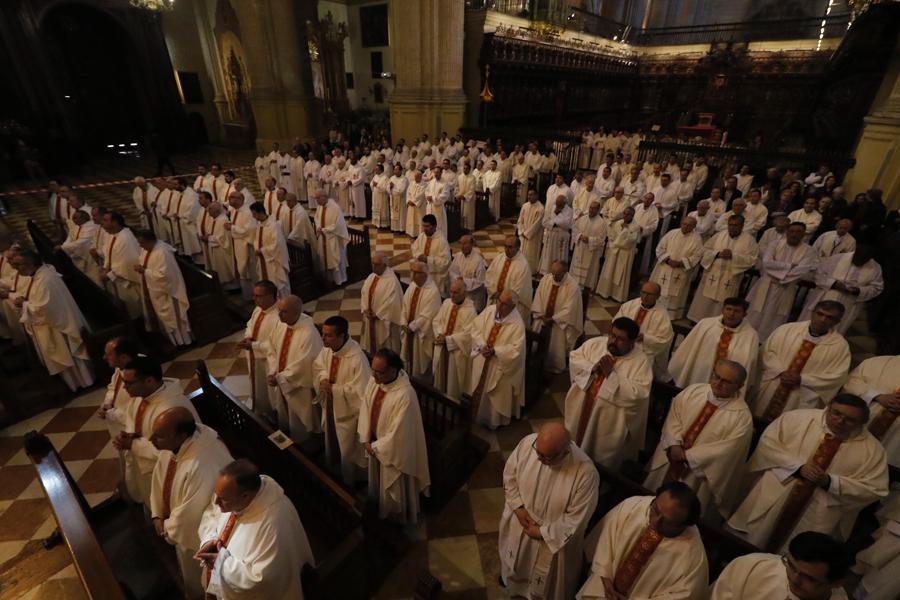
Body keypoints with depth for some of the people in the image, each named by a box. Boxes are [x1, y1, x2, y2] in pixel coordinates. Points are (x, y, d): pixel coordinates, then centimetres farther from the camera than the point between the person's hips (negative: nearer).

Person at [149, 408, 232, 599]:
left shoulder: (203, 466, -45)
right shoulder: (174, 442, -19)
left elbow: (189, 514, -30)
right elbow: (160, 476, 1)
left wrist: (167, 528, -12)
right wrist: (157, 515, -2)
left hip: (197, 534, -8)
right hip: (181, 524, 8)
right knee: (188, 574, 37)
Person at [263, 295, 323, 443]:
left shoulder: (308, 334, -31)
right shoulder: (280, 323, -9)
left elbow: (301, 366, -27)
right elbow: (271, 348, 1)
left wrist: (279, 378, -21)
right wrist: (272, 372, -10)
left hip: (299, 387, -7)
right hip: (281, 382, 7)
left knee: (299, 432, 15)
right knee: (283, 422, 30)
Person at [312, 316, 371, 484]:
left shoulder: (357, 359, -35)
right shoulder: (327, 348, -13)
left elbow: (359, 391, -29)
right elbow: (318, 366, 6)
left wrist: (333, 389, -26)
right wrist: (323, 379, -15)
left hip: (347, 412, -7)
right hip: (330, 407, 7)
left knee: (347, 455, 15)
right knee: (331, 447, 31)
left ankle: (350, 485, 43)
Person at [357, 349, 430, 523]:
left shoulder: (405, 395, -37)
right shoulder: (374, 380, -16)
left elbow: (397, 433, -28)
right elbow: (365, 407, -3)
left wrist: (376, 446, -15)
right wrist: (365, 439, -6)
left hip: (394, 448, -7)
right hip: (375, 444, 7)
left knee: (394, 488, 20)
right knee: (377, 481, 31)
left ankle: (398, 518, 49)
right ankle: (380, 509, 60)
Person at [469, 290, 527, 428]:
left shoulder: (517, 323, -23)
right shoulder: (489, 310, -10)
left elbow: (516, 349, -25)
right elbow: (475, 327, -6)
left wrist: (494, 351, -29)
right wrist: (482, 345, -20)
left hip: (501, 364, -4)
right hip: (482, 359, 5)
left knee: (497, 395, 15)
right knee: (479, 389, 21)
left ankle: (494, 419, 39)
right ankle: (478, 413, 46)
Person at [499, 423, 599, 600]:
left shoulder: (586, 473, -37)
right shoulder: (528, 443, -28)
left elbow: (576, 518, -23)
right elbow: (510, 474, -9)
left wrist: (543, 532, -17)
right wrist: (518, 507, -14)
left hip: (555, 534, -3)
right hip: (520, 520, 4)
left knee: (547, 578, 27)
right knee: (515, 559, 33)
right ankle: (512, 579, 66)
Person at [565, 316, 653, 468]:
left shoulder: (641, 361, -17)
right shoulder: (595, 343, -5)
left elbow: (637, 394, -24)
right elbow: (574, 358, -2)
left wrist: (611, 374, -27)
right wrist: (592, 367, -19)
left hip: (610, 420, -4)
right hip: (581, 408, 4)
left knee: (603, 459, 14)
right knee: (575, 441, 24)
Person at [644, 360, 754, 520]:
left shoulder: (742, 415, -15)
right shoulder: (693, 390, -5)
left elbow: (727, 449, -19)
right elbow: (674, 416, -3)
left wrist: (687, 455, -19)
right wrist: (674, 444, -18)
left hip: (700, 471, -3)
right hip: (669, 458, 4)